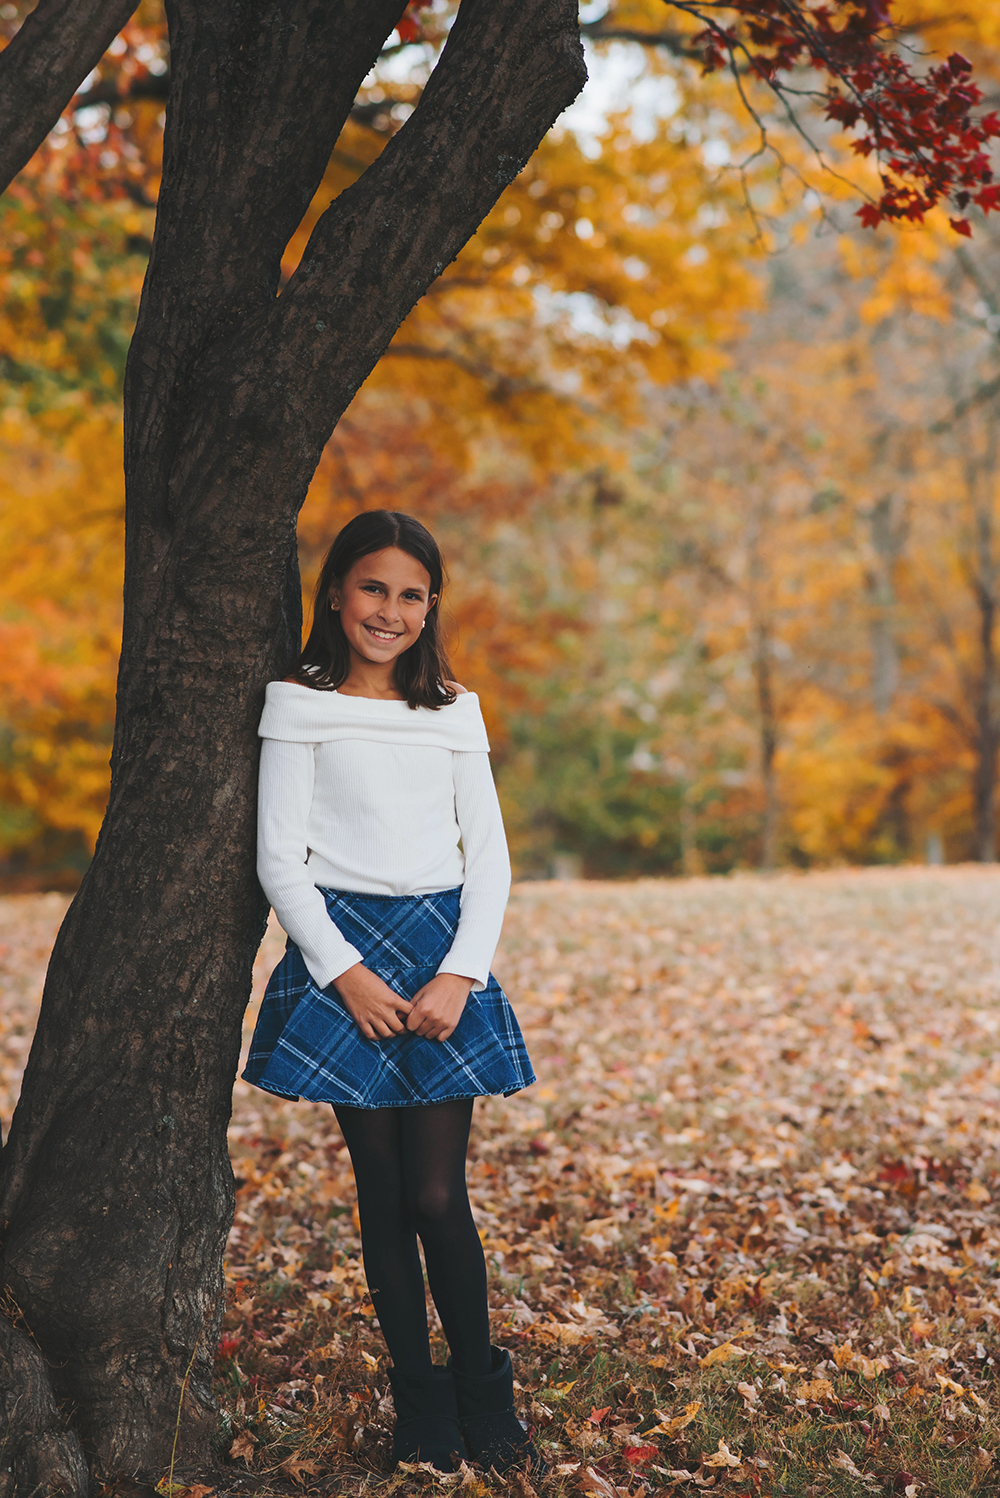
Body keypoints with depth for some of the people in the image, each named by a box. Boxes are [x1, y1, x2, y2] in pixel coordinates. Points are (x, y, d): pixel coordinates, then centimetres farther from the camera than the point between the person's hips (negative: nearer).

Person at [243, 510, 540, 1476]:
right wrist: (345, 972, -12)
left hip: (442, 955, 2)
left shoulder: (454, 712, 11)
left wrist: (462, 972, -5)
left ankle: (485, 1405, 13)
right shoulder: (300, 706, 2)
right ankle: (421, 1410, 15)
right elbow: (279, 861, -2)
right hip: (343, 952, -1)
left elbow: (489, 859, 9)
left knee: (438, 1196, -3)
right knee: (383, 1194, 3)